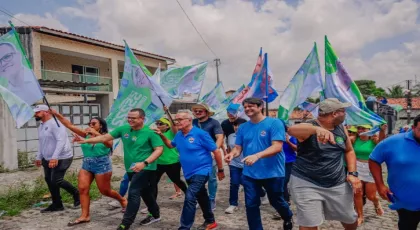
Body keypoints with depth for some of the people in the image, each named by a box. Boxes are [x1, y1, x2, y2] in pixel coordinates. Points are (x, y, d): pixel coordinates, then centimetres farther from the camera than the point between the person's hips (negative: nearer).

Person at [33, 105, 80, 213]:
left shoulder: (55, 123, -18)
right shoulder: (41, 126, 13)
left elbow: (61, 141, -27)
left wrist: (54, 157, -32)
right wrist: (39, 157, 22)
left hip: (61, 158, -9)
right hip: (48, 159, 10)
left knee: (56, 181, -11)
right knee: (49, 180, 9)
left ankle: (76, 194, 12)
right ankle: (57, 205, 20)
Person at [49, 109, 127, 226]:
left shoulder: (105, 135, -4)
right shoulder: (86, 134, 7)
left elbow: (109, 144, -27)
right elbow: (70, 125, 3)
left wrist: (96, 133, -34)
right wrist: (56, 114, -3)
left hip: (102, 165, -5)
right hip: (86, 165, 5)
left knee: (105, 191, 4)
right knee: (82, 189, -4)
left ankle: (122, 200, 30)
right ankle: (85, 216, 6)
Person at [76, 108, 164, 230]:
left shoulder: (149, 133, -15)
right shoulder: (124, 129, 0)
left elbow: (159, 149, -19)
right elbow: (105, 137, 2)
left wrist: (144, 163, -29)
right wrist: (86, 141, -6)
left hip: (145, 168, -6)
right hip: (131, 169, 6)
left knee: (133, 193, -13)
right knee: (145, 193, 19)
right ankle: (155, 215, 39)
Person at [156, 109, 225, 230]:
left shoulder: (200, 134, -19)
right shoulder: (179, 135, 2)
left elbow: (216, 151, -14)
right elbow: (171, 145, 22)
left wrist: (220, 170, -9)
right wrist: (162, 136, 4)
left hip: (201, 171, -7)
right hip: (189, 173, 8)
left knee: (190, 198, -18)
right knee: (201, 197, 21)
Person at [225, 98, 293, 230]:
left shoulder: (274, 123, -12)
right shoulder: (243, 127, 3)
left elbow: (277, 147, -22)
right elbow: (238, 147, 5)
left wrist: (257, 156, -36)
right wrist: (232, 154, -19)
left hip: (272, 173, -3)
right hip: (249, 174, 3)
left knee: (276, 201, 19)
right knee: (251, 205, 6)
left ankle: (288, 218, 52)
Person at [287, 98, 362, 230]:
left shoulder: (341, 128, 5)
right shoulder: (309, 128, -15)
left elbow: (349, 151, 18)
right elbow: (292, 130, -39)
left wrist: (353, 173, 2)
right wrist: (316, 129, -59)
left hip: (338, 184, 6)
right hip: (306, 184, -6)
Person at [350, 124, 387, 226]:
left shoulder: (374, 139, -10)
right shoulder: (354, 139, -5)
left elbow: (381, 140, -31)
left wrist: (382, 131, -52)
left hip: (371, 169, -1)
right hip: (357, 168, 1)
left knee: (371, 196, 7)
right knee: (357, 194, 3)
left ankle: (377, 204, 44)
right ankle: (360, 216, 21)